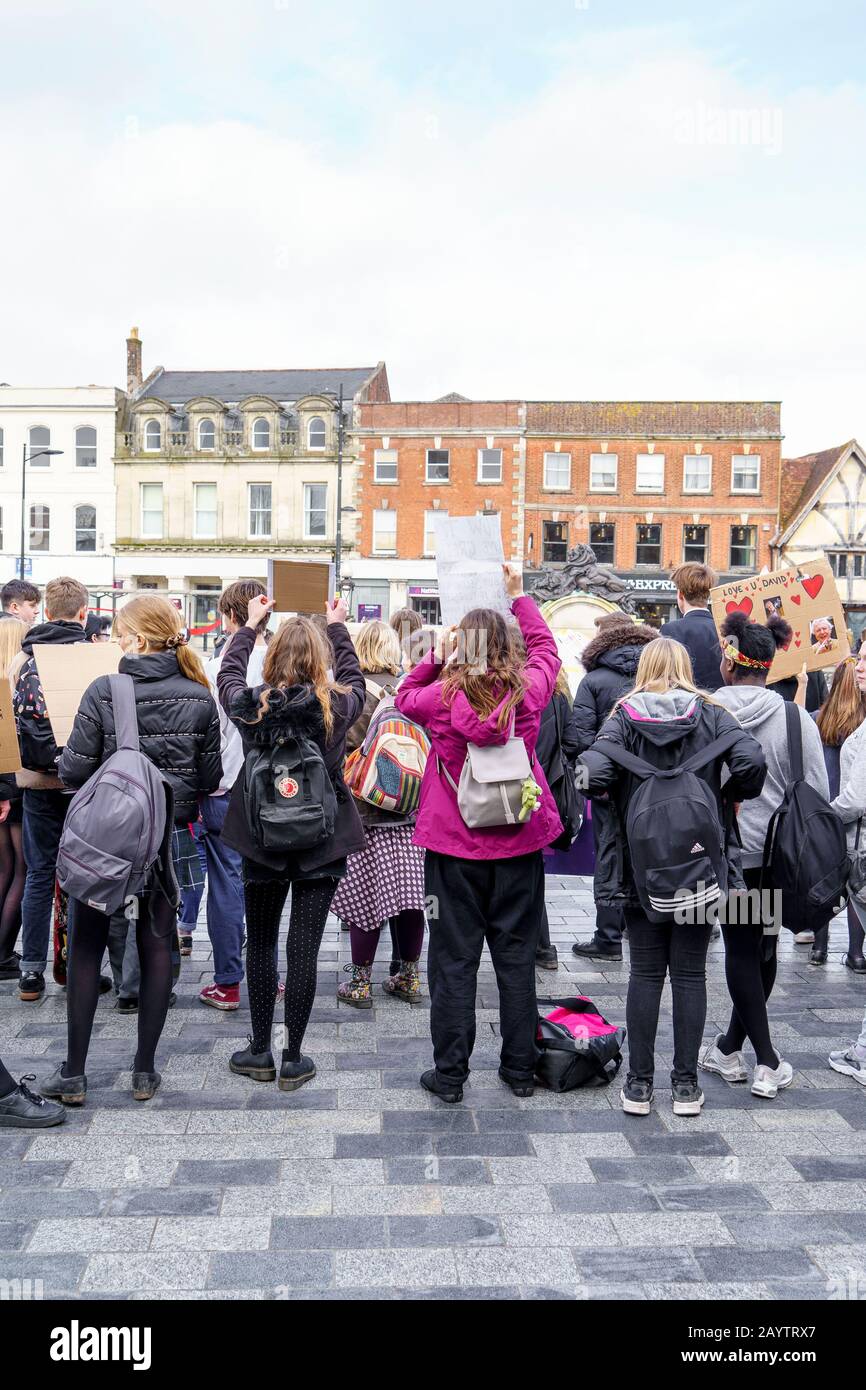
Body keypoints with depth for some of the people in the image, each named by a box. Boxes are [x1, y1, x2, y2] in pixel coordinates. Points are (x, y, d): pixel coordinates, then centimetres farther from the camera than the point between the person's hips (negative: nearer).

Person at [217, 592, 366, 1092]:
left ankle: (260, 1052, 24)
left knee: (260, 944, 15)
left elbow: (228, 674, 13)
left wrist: (252, 623, 26)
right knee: (304, 949, 4)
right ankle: (293, 1060, 12)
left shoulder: (250, 706, -10)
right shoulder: (337, 706, -11)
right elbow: (354, 679, 13)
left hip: (262, 843, 1)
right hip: (322, 845, -1)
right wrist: (339, 627, 26)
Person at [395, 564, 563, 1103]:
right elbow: (546, 648, 14)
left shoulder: (442, 697, -13)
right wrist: (520, 596, 22)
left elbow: (405, 698, 11)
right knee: (516, 955, 12)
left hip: (455, 844, -2)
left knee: (454, 958, 7)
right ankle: (520, 1068, 22)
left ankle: (450, 1074, 14)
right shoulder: (528, 690, -8)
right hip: (519, 842, 2)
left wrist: (436, 657, 5)